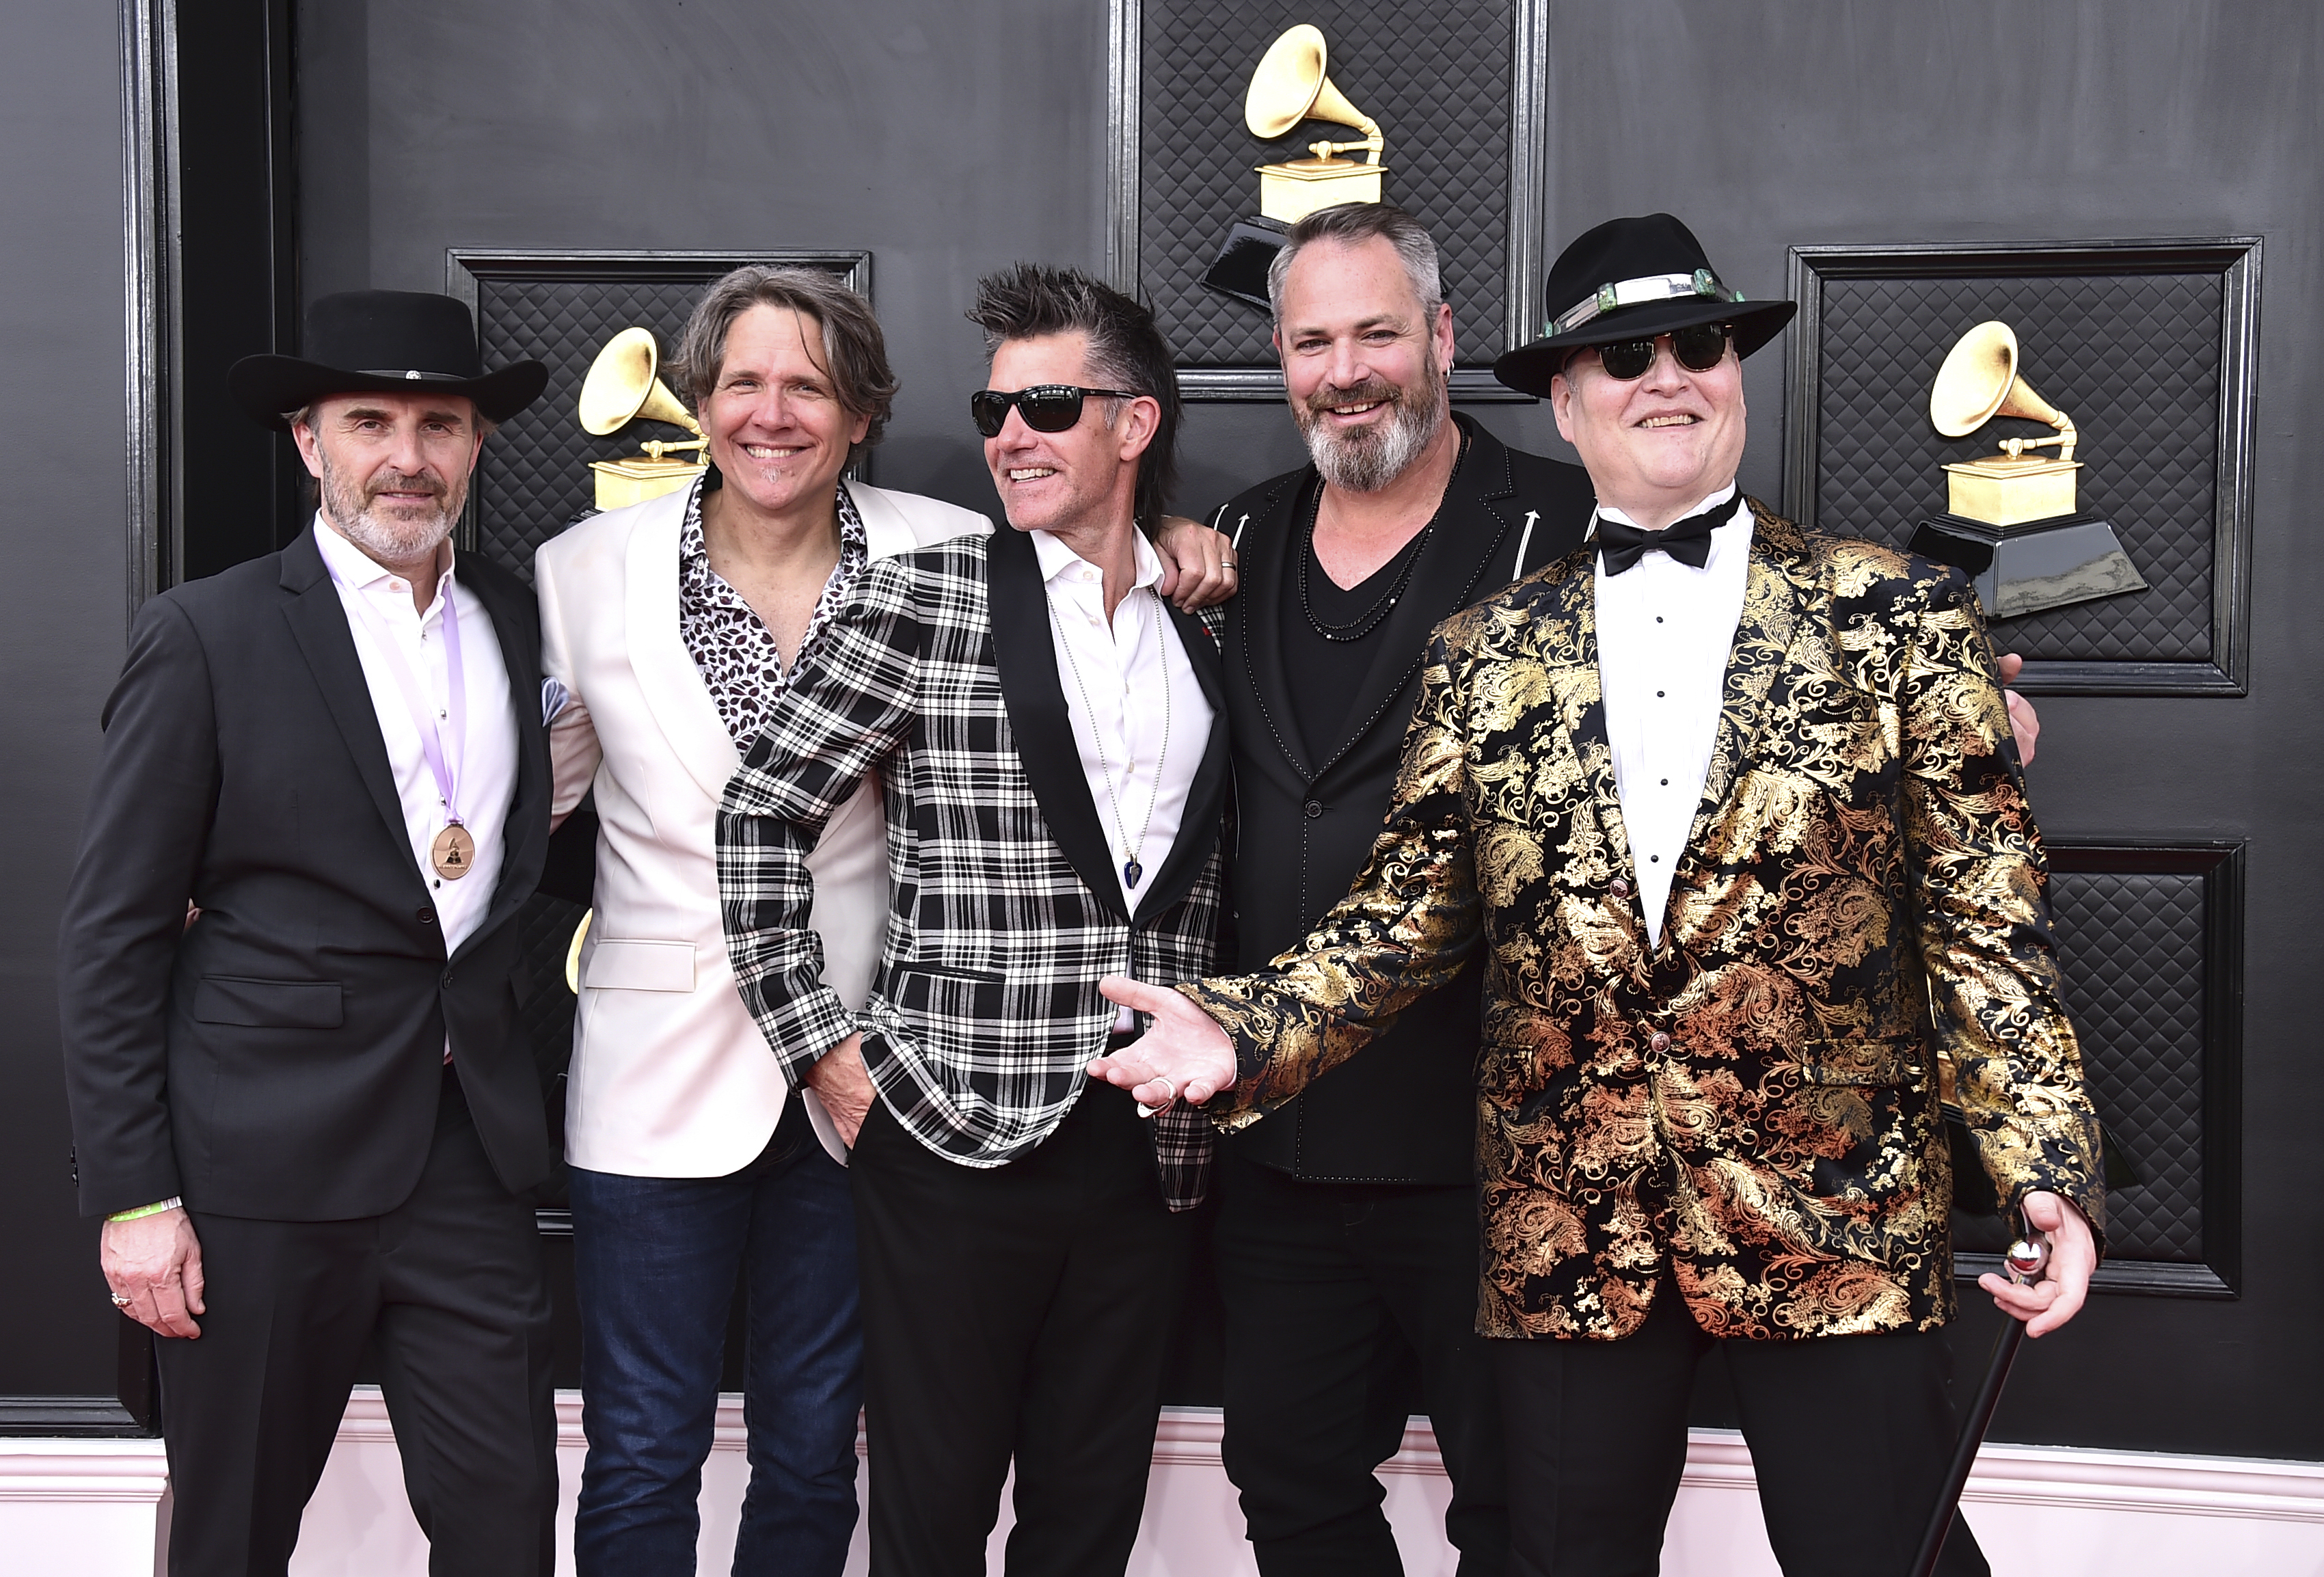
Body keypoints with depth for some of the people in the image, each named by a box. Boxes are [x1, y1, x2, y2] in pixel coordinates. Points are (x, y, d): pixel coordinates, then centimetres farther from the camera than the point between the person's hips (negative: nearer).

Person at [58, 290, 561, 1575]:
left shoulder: (514, 619, 9)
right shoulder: (206, 636, -5)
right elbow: (111, 936, -6)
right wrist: (132, 1194, -9)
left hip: (470, 1149, 4)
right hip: (266, 1169, -4)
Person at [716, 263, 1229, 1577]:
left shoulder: (1205, 628, 10)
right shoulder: (927, 599, -2)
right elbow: (761, 818, -1)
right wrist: (826, 1045, -5)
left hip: (1151, 1149, 3)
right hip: (958, 1132, -3)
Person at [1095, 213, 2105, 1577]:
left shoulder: (1895, 617, 1)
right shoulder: (1484, 656, 7)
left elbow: (1986, 923, -2)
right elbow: (1408, 915, 7)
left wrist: (2051, 1170, -11)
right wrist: (1243, 1035, -9)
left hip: (1842, 1226, -2)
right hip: (1565, 1240, 3)